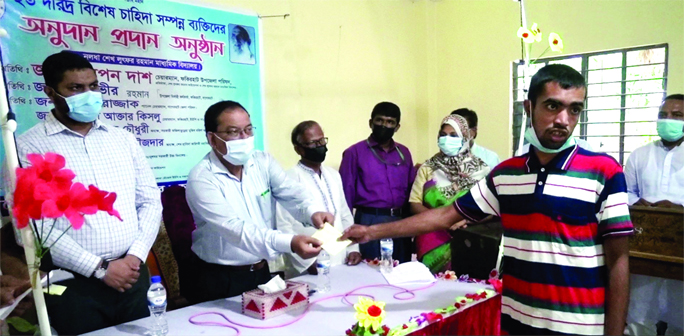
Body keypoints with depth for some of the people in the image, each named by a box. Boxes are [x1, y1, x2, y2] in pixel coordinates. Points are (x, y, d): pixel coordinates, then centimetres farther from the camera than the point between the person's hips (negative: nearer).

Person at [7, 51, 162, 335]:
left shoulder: (124, 139, 9)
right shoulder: (29, 147, -4)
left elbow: (150, 201, 8)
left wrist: (136, 254, -6)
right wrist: (100, 268, -13)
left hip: (132, 277, 4)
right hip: (74, 285, -4)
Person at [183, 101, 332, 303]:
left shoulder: (264, 162, 0)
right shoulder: (201, 178, -19)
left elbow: (292, 194, -12)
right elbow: (234, 228, -30)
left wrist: (313, 211, -36)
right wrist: (289, 243, -42)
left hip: (261, 272, 5)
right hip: (218, 280, -5)